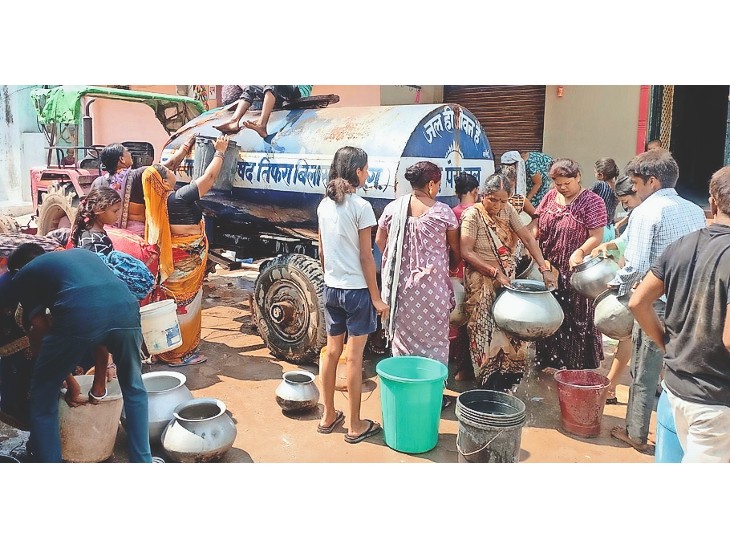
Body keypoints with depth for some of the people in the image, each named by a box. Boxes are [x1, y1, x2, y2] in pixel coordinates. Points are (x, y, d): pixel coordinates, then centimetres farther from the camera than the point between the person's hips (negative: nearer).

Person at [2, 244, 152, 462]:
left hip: (78, 315, -4)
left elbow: (41, 337, 21)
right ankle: (143, 463, 33)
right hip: (125, 308, 4)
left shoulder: (24, 275, 29)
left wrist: (71, 385, 33)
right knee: (134, 390, 29)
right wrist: (99, 383, 38)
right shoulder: (82, 254, 41)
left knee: (43, 400, 22)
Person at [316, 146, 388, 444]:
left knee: (332, 351, 15)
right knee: (354, 357, 1)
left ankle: (328, 416, 27)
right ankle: (355, 426, 12)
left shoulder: (324, 205, 6)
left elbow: (322, 252, 11)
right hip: (356, 289, -6)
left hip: (331, 288, 7)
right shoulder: (360, 207, -14)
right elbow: (366, 257, -14)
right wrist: (376, 297, -8)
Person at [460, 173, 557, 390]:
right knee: (488, 333, 0)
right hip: (482, 284, -6)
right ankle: (490, 384, 12)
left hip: (508, 281, 6)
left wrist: (545, 269, -10)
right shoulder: (473, 215, -13)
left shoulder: (507, 211, 3)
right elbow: (466, 252, -18)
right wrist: (494, 273, -21)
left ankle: (507, 383, 23)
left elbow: (528, 239, 0)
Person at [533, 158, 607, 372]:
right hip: (548, 269, 5)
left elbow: (596, 236, -15)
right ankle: (551, 360, 27)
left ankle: (578, 364, 18)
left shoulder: (592, 202, -9)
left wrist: (580, 252, -32)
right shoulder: (550, 196, 7)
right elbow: (538, 227, 14)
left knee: (576, 318, 4)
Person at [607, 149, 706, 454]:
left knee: (644, 372, 8)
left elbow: (636, 265, -21)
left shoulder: (647, 211, -13)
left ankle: (637, 434, 21)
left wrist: (619, 284, -3)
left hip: (656, 305, -6)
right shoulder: (695, 211, 8)